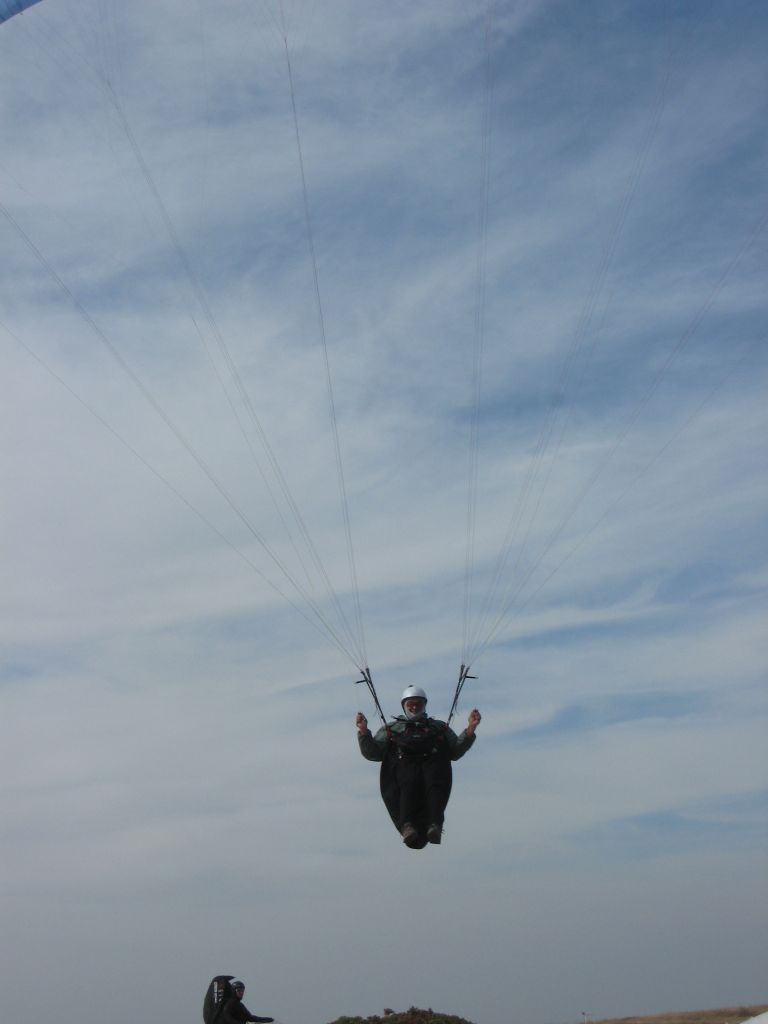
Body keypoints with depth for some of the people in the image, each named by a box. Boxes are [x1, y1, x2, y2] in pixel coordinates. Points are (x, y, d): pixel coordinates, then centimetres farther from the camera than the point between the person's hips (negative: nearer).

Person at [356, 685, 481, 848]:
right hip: (404, 765, -1)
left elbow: (455, 752, 21)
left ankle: (435, 825, -52)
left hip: (433, 763, 1)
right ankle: (407, 826, -52)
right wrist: (364, 731, 4)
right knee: (409, 783, -36)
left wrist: (470, 728, 9)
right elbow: (371, 753, 20)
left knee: (436, 785, -34)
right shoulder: (391, 729, 33)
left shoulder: (439, 727, 35)